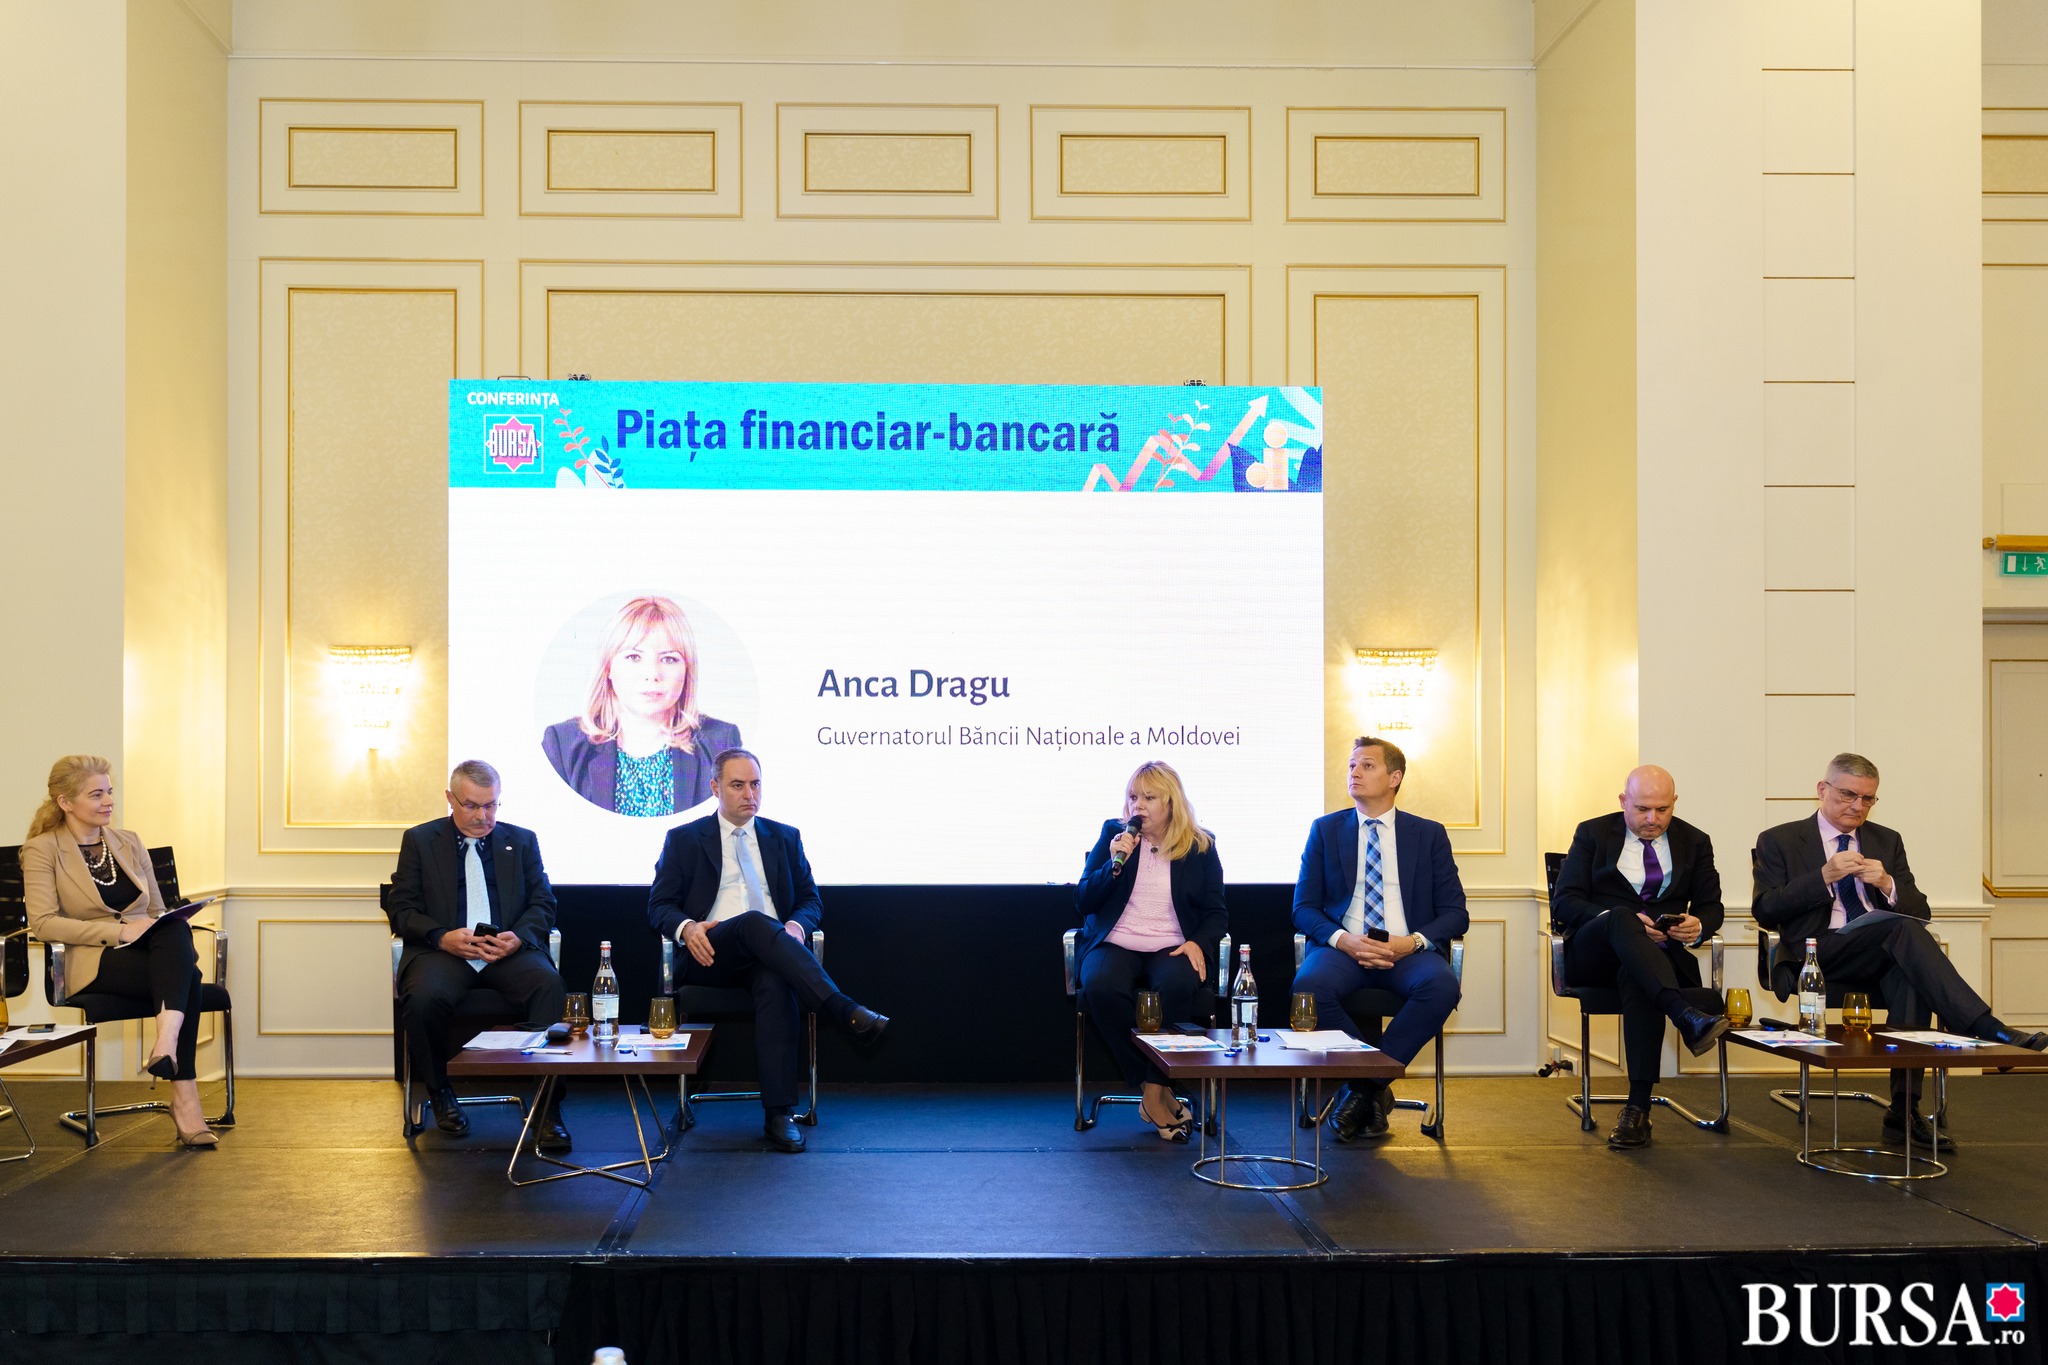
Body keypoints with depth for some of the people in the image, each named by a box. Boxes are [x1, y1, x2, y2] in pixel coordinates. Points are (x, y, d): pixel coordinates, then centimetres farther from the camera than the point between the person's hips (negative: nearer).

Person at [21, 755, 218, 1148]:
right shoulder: (42, 850, 4)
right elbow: (42, 923, -9)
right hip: (93, 962, -4)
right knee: (186, 979, -35)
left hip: (151, 951, 4)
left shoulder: (129, 843, 19)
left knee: (176, 928, -36)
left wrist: (179, 941, -5)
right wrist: (120, 930, -20)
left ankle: (166, 1046, -49)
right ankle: (185, 1097, -40)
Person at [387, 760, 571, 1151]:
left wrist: (519, 936, -11)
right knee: (424, 998, -35)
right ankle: (440, 1093, -5)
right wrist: (442, 937, -13)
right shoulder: (419, 840, 14)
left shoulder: (522, 841, 18)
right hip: (443, 951, 0)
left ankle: (547, 1107, -25)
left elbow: (543, 903, 12)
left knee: (550, 985, -32)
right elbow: (400, 908, 7)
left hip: (508, 951, 1)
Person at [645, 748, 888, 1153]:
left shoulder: (785, 838, 21)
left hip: (769, 951, 2)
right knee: (756, 922, -37)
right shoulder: (684, 840, 16)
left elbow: (811, 899, 18)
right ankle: (844, 1012, -49)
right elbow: (659, 904, 11)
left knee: (775, 981, -36)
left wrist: (797, 924, -7)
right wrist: (685, 927, -13)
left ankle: (779, 1114, -36)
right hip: (710, 954, -2)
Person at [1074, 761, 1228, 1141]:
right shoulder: (1112, 834, 10)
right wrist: (1114, 865, -9)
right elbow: (1084, 901, 8)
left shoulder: (1200, 846, 9)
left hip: (1171, 948, -1)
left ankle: (1154, 1095, -23)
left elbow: (1216, 914, 9)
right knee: (1100, 986, -35)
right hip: (1115, 944, 1)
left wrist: (1198, 943, -12)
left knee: (1177, 985, -37)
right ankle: (1159, 1091, -22)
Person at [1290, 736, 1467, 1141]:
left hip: (1407, 952, 0)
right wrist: (1342, 940, -14)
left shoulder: (1429, 834, 13)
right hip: (1343, 948, 0)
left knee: (1442, 985, -34)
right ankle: (1373, 1088, -13)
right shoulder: (1325, 830, 13)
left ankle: (1363, 1087, -18)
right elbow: (1304, 908, 8)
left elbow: (1455, 912, 7)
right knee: (1309, 985, -34)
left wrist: (1413, 942, -14)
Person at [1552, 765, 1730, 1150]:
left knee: (1635, 977, -38)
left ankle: (1638, 1109, -41)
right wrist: (1618, 920, -19)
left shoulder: (1694, 841, 15)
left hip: (1660, 954, 1)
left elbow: (1712, 907, 13)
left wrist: (1698, 926, -13)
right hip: (1592, 955, -1)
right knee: (1622, 917, -38)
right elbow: (1563, 902, -1)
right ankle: (1688, 1015, -57)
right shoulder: (1593, 834, 8)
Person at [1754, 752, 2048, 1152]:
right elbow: (1764, 911, -5)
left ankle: (1904, 1112, -32)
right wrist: (1824, 876, -15)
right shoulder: (1779, 841, 7)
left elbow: (1920, 912, 15)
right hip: (1818, 954, -4)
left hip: (1884, 959, 4)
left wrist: (1888, 885, -7)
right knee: (1900, 928, -32)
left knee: (1909, 977, -34)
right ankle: (1988, 1030, -38)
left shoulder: (1887, 841, 21)